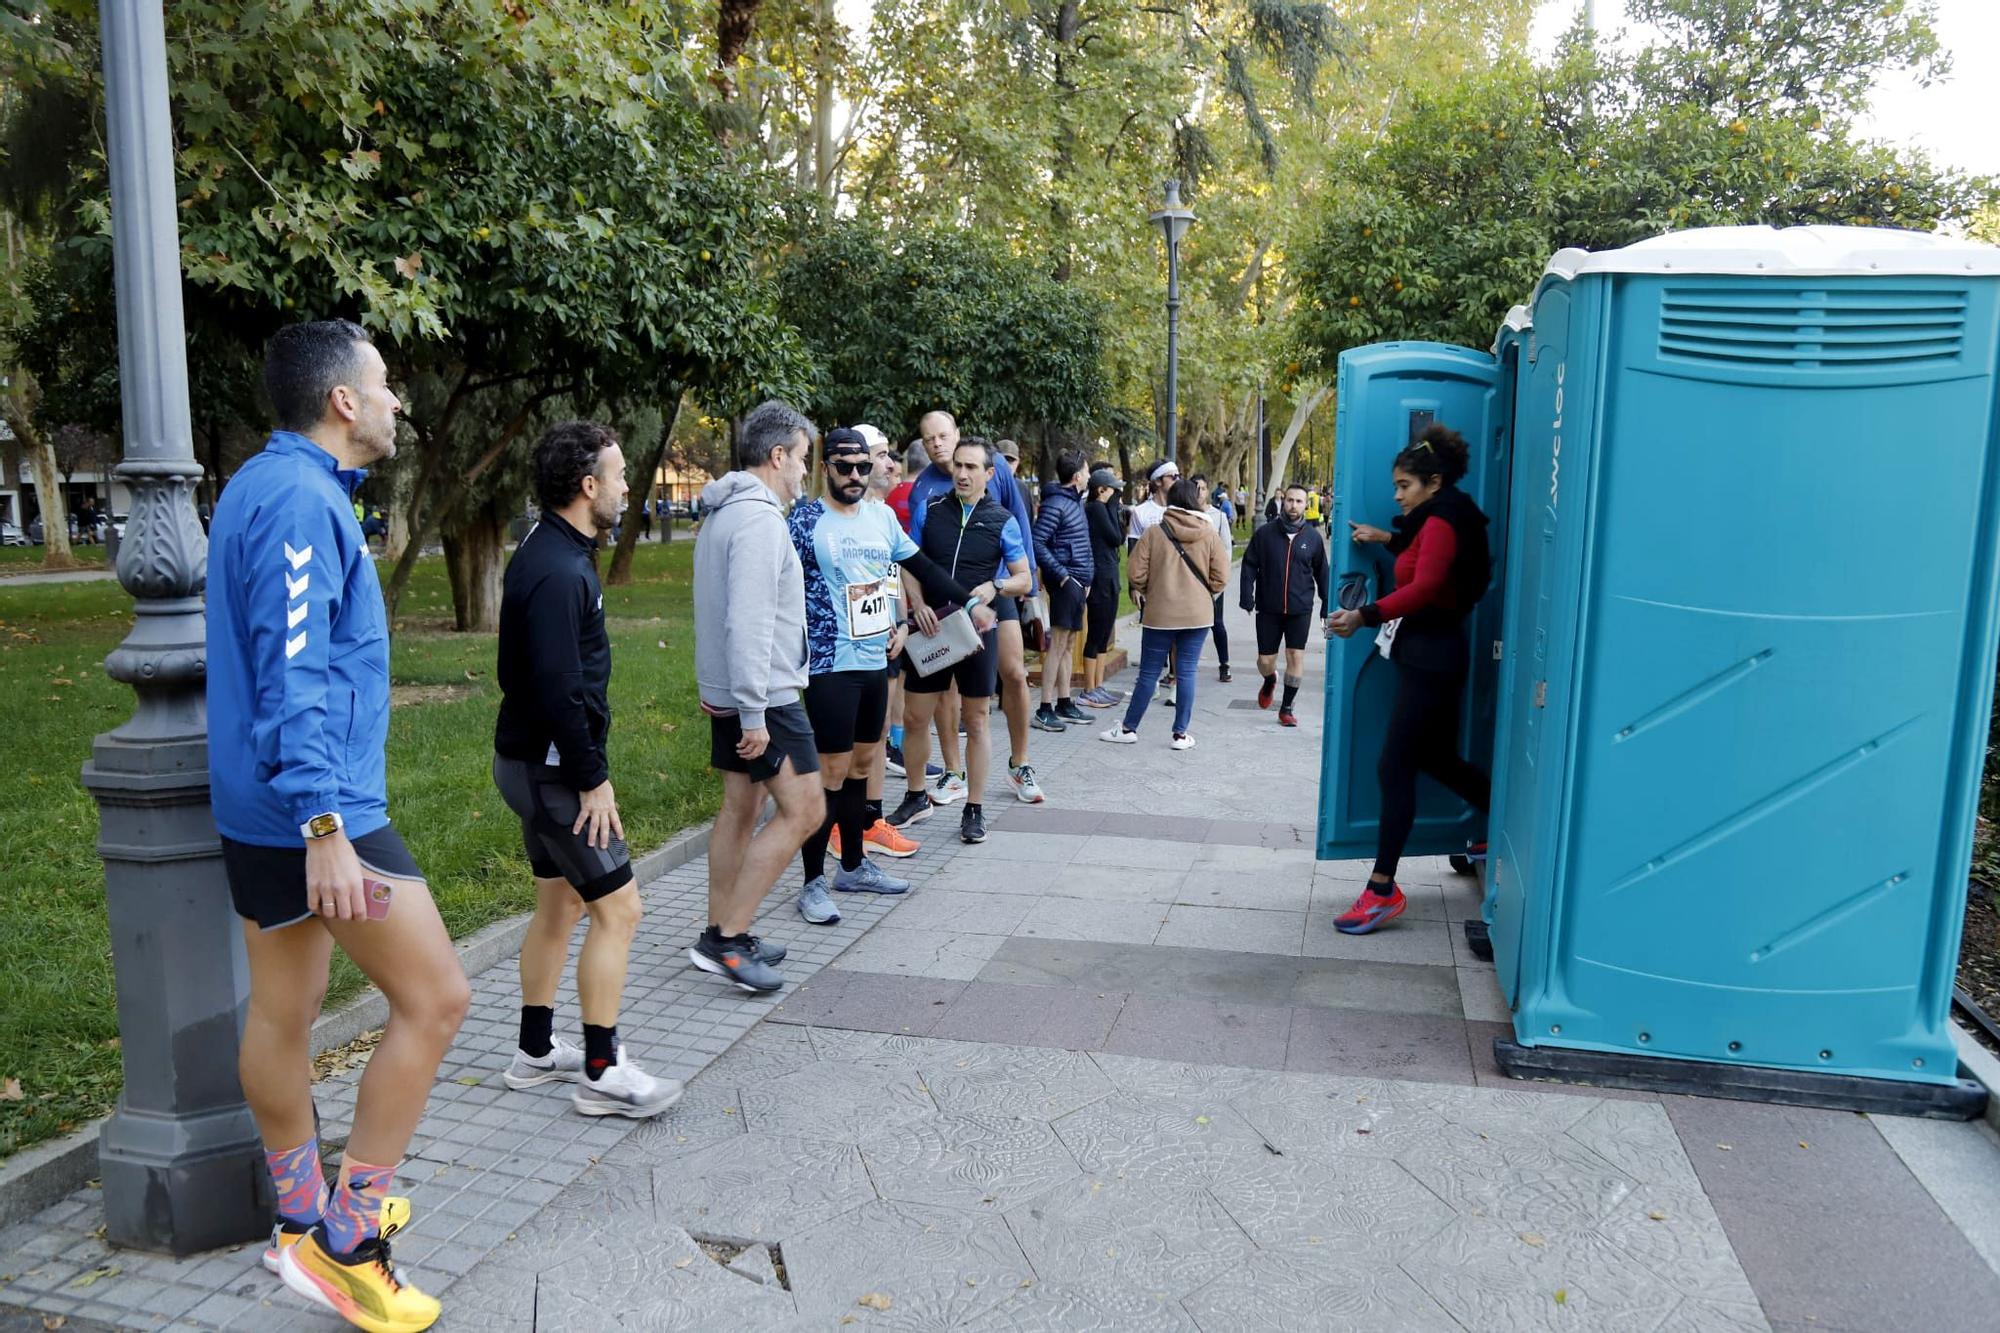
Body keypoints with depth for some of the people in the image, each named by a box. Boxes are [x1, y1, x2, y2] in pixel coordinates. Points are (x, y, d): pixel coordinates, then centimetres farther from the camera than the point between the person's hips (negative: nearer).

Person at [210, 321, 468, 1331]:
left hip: (260, 808, 11)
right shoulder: (300, 500, -17)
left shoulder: (269, 486, 15)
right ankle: (349, 1240, 5)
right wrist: (326, 827, -26)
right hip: (314, 804, -10)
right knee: (434, 998, -5)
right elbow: (293, 674, -24)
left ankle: (305, 1224, 32)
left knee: (283, 1012, 17)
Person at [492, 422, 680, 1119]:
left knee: (561, 901, 18)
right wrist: (592, 779, -20)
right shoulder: (558, 571, -22)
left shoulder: (548, 552, 11)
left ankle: (536, 1051, 30)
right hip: (552, 767, -11)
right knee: (617, 908, -4)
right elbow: (559, 692, -27)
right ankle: (602, 1073, 6)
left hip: (532, 760, 11)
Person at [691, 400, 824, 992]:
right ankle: (728, 939, -2)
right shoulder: (759, 518, -18)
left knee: (740, 808, 15)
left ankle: (722, 936, 22)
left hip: (727, 693, 10)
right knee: (803, 809, -6)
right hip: (762, 696, -10)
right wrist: (754, 713, -25)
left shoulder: (722, 514, 15)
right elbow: (749, 621, -25)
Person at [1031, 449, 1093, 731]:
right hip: (1065, 581, -10)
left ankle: (1064, 704, 21)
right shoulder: (1055, 503, -13)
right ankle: (1045, 710, -6)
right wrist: (1061, 574, -19)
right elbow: (1037, 543, -20)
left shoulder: (1076, 501, 16)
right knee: (1058, 644, -9)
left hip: (1077, 581, 10)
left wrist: (1087, 577, 15)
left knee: (1068, 644, 13)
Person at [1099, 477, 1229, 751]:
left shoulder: (1154, 532, -5)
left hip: (1160, 614, -1)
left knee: (1149, 673, 6)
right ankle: (1181, 733, 9)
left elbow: (1137, 572, -6)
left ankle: (1129, 728, 15)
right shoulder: (1209, 534, -2)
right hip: (1198, 614, 1)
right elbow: (1220, 576, -3)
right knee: (1187, 672, 6)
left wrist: (1141, 591, 14)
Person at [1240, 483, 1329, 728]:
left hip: (1300, 609, 0)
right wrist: (1247, 595, -9)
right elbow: (1249, 565, 1)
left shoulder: (1313, 536, 2)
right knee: (1265, 660, 4)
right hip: (1269, 608, 0)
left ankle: (1286, 708, 12)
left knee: (1296, 656, -2)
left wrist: (1327, 604, 10)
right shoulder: (1265, 533, -2)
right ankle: (1270, 681, 40)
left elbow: (1322, 572, 10)